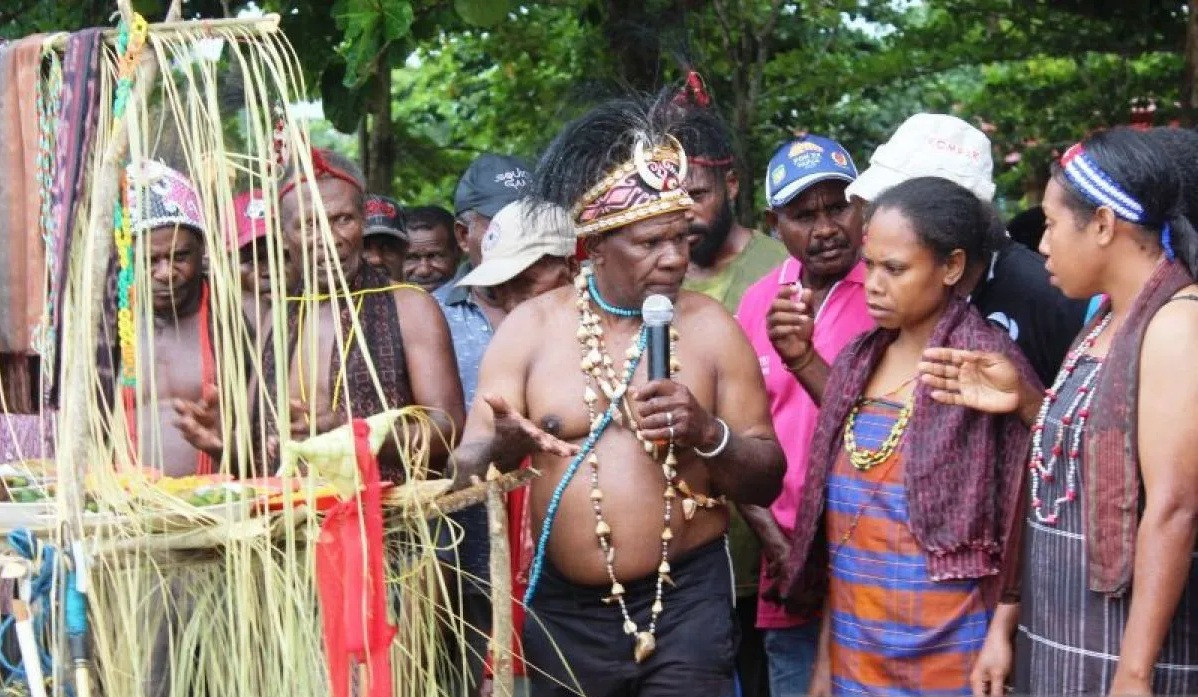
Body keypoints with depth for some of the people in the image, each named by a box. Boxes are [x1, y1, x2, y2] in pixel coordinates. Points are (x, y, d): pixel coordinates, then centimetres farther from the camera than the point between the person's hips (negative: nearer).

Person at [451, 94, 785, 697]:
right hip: (561, 608, 1)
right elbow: (465, 466, -2)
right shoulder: (529, 328, 0)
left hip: (685, 601, -1)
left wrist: (706, 432, -18)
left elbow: (766, 479, 1)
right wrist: (501, 448, -25)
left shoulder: (710, 327, 0)